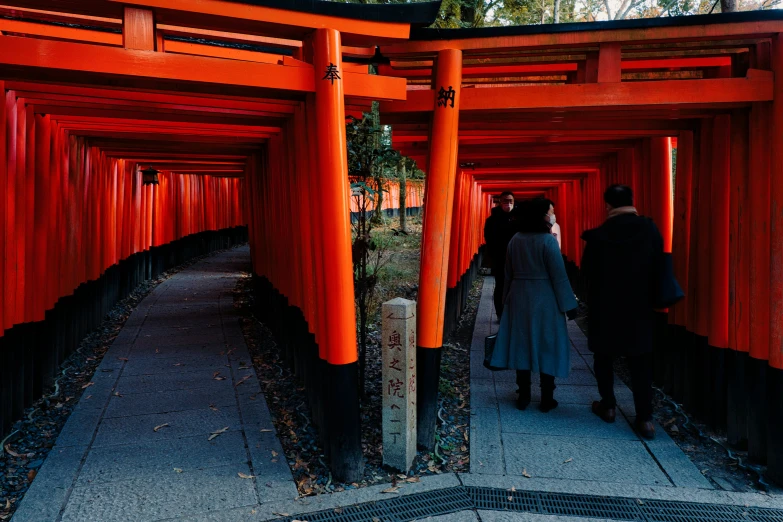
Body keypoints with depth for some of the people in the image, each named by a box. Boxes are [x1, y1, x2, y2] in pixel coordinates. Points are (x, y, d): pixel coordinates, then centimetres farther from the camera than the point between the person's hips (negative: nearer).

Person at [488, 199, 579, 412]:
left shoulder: (514, 240, 1)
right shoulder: (548, 240, -15)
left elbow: (508, 273, 7)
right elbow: (559, 276, -14)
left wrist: (507, 299, 18)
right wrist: (568, 305, -7)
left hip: (519, 299, 5)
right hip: (544, 300, -4)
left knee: (521, 345, 11)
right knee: (546, 347, 6)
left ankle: (523, 396, 17)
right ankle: (546, 399, 13)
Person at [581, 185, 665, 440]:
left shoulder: (599, 236, -12)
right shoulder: (651, 230, -6)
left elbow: (587, 272, -3)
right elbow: (657, 268, 1)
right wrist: (647, 296, 13)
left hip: (605, 308, -2)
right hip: (640, 307, 2)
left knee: (604, 357, 15)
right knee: (641, 362, 7)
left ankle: (607, 406, 25)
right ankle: (645, 418, 6)